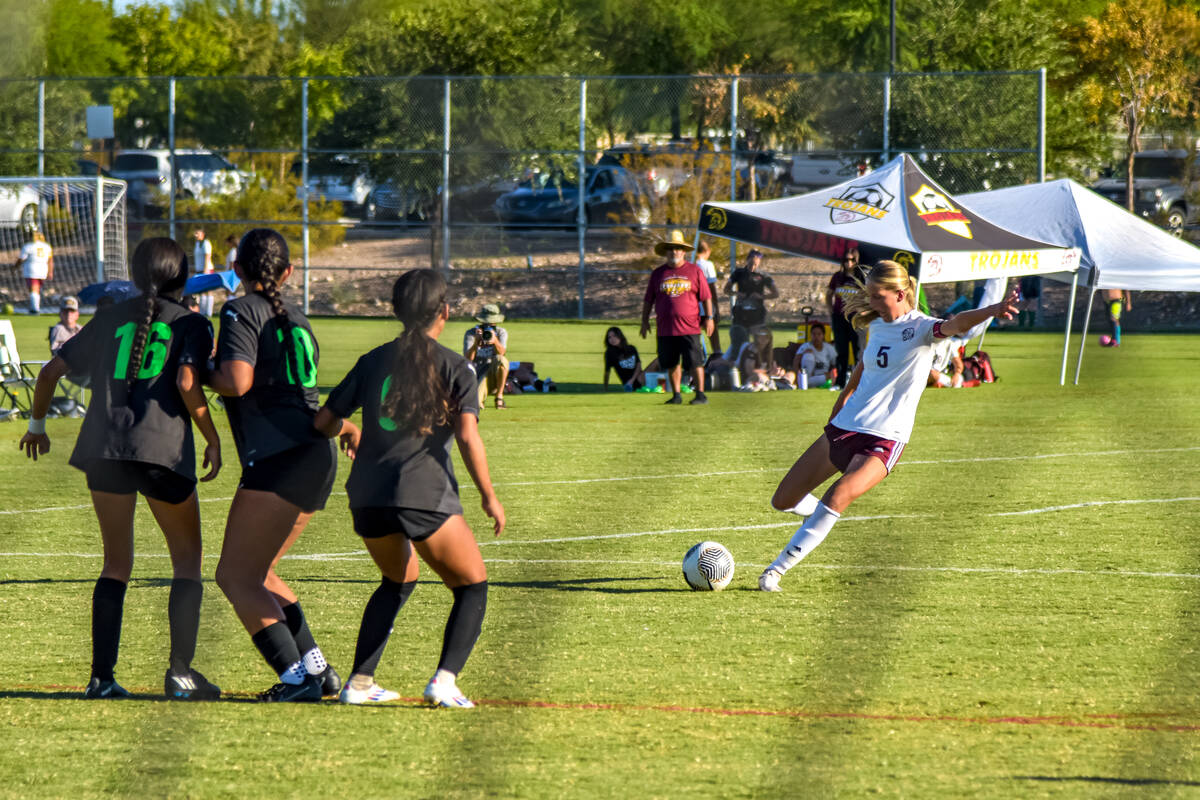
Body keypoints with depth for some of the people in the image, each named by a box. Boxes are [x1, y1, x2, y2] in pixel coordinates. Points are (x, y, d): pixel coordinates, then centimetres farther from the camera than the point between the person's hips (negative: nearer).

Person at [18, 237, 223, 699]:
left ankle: (101, 676, 3)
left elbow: (51, 372, 16)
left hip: (103, 448, 3)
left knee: (116, 564, 13)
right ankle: (180, 671, -1)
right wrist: (213, 440, 1)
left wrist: (37, 426, 30)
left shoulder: (111, 319, 17)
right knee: (187, 561, 11)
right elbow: (187, 384, -10)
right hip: (163, 449, -3)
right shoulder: (191, 325, 6)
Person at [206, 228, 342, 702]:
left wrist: (199, 375, -1)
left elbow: (237, 380, -18)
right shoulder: (295, 319, 18)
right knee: (255, 574, 18)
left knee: (235, 577, -5)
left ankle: (297, 677, -14)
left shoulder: (242, 310, -6)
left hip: (279, 458, -8)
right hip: (316, 454, 8)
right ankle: (317, 669, 15)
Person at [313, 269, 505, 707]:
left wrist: (348, 433, 38)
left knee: (398, 580, 29)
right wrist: (489, 497, -3)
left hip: (368, 494, 5)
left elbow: (324, 421, 15)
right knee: (472, 587, 10)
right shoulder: (455, 367, 1)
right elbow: (467, 436, -11)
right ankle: (445, 679, -10)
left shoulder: (374, 361, 13)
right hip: (424, 494, -5)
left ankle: (359, 682, 20)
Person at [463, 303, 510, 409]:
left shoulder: (501, 332, 0)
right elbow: (468, 358, -17)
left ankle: (499, 397, -20)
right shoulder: (470, 334, -3)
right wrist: (476, 342, -34)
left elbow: (501, 352, -20)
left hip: (495, 374, 2)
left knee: (501, 359, -34)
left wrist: (495, 341, -41)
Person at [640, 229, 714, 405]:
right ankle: (676, 395, 16)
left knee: (695, 362, -6)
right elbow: (648, 300, 15)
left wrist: (709, 318, 1)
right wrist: (645, 320, 11)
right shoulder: (658, 274, 11)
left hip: (689, 328, -3)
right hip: (666, 329, 3)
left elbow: (706, 297, 7)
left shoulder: (694, 271, 5)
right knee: (671, 364, 7)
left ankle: (700, 394, -1)